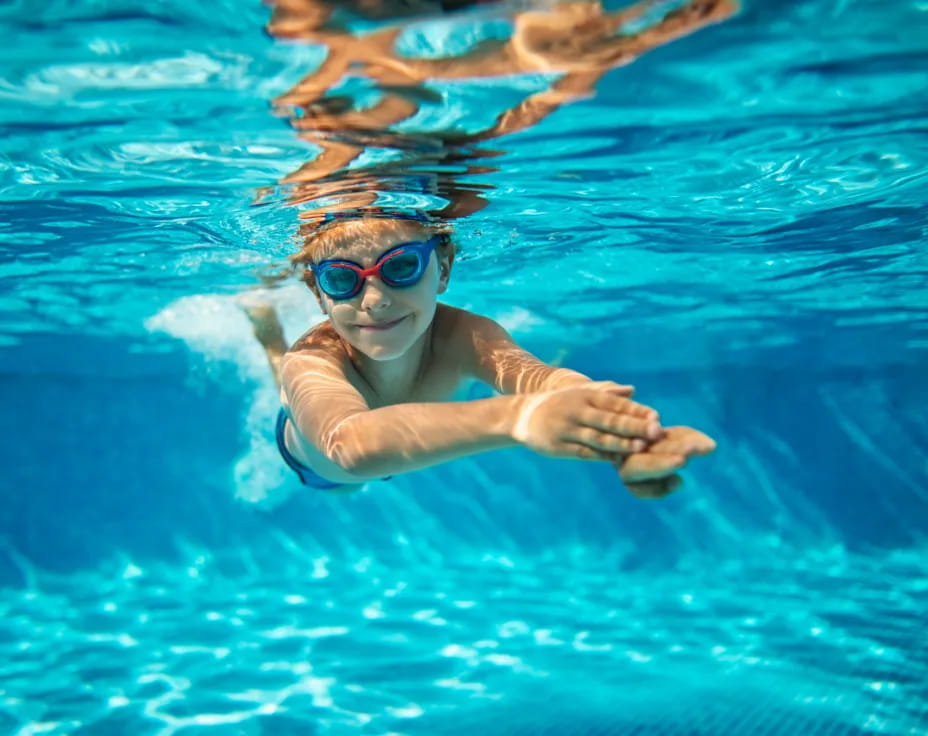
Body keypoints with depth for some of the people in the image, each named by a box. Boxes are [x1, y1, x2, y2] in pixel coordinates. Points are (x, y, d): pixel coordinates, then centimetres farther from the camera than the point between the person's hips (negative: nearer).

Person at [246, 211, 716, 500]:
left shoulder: (460, 336, -41)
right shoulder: (311, 362, -48)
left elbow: (528, 371, -65)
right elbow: (349, 443, -72)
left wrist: (620, 434, -89)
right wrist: (517, 417, -90)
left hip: (390, 463, 2)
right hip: (317, 470, -1)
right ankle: (267, 325, 50)